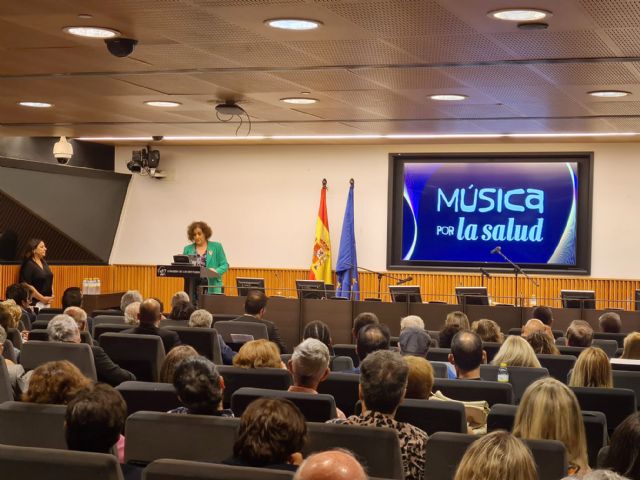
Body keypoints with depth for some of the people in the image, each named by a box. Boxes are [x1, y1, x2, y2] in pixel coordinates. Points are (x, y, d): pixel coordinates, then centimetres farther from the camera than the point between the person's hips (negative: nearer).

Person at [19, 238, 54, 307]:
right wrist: (42, 298, -16)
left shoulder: (44, 263, 12)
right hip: (34, 303, -8)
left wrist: (52, 294, 9)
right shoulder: (28, 265, -11)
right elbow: (27, 286, -17)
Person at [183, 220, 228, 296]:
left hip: (212, 289, -2)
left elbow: (224, 265, 4)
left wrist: (216, 271, -14)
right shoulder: (187, 249, 12)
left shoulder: (216, 247, 6)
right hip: (193, 289, 2)